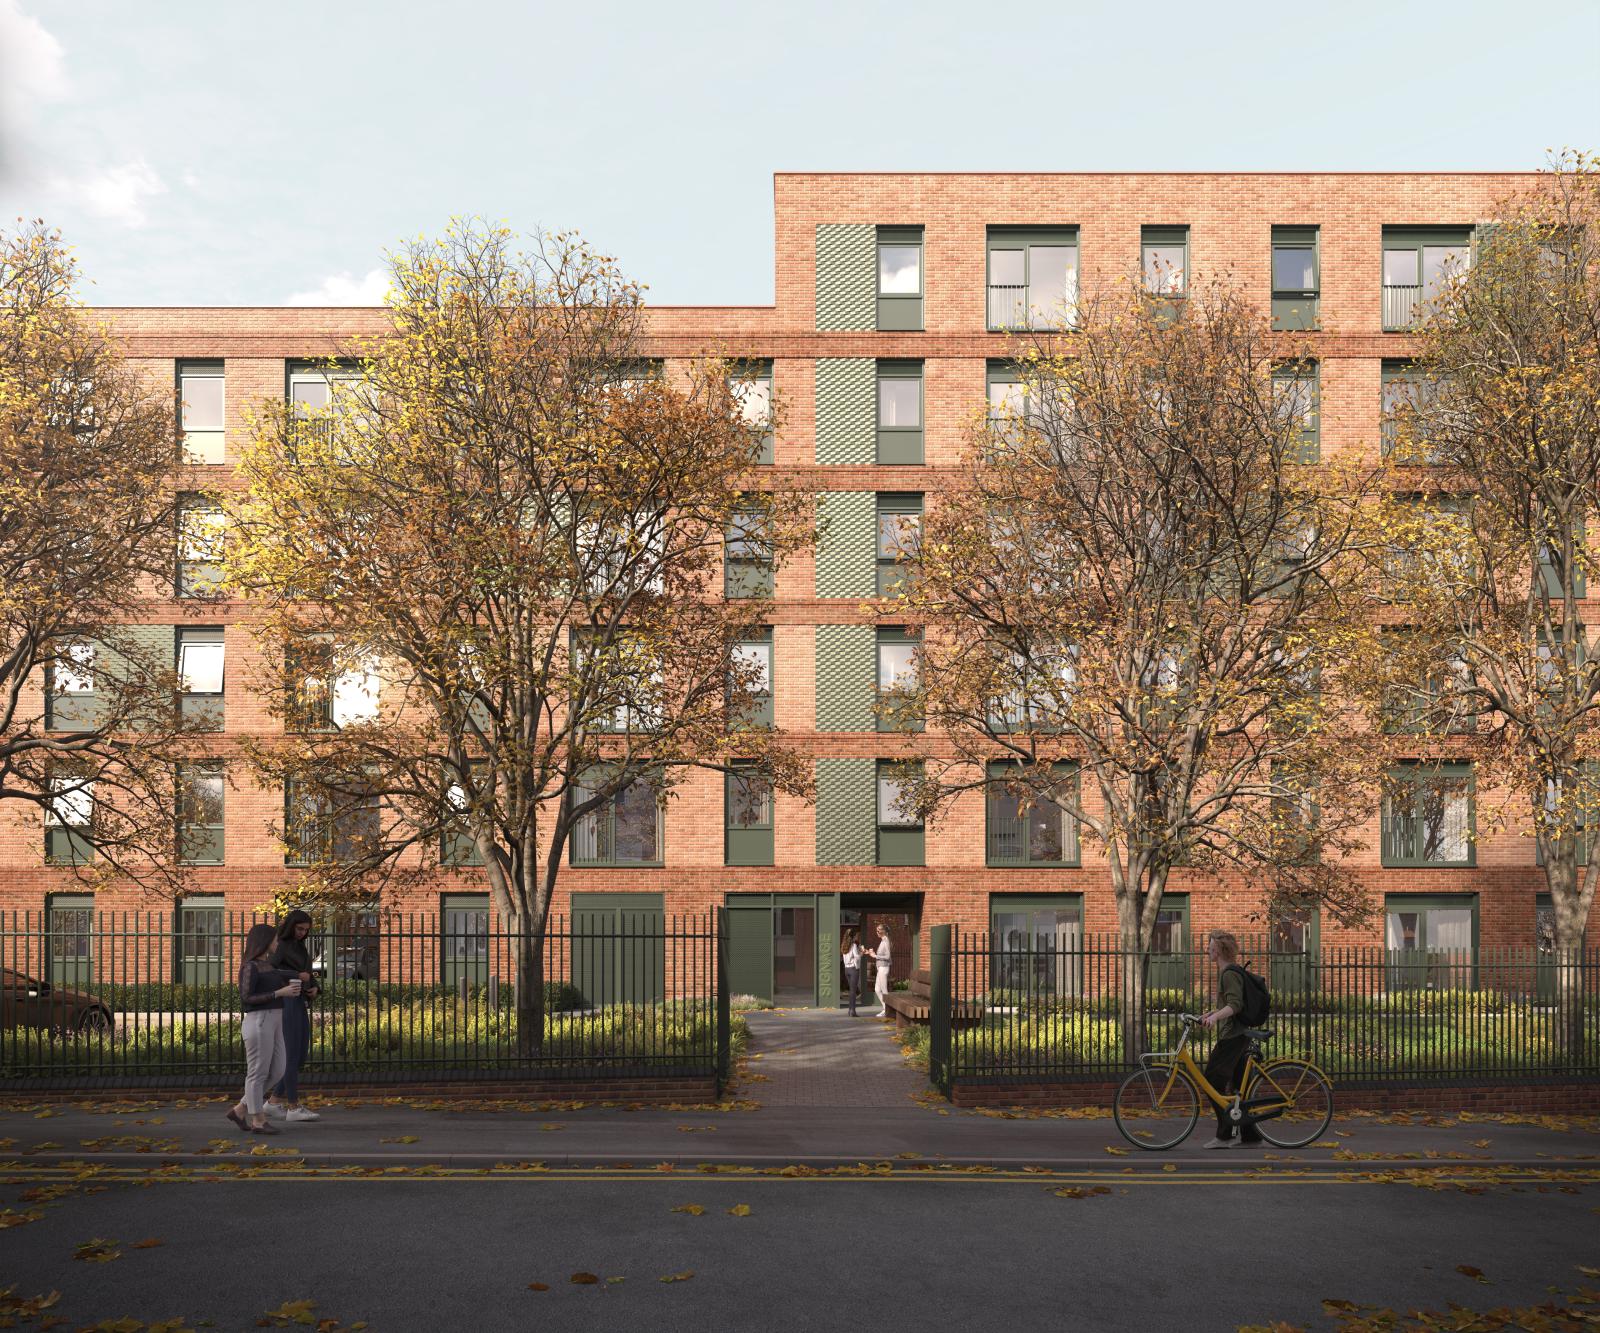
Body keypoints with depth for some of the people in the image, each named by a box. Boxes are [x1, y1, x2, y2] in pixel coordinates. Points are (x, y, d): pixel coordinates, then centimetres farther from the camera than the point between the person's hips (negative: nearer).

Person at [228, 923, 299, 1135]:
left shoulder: (265, 965, 17)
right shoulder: (249, 967, -11)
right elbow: (245, 999, -16)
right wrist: (279, 993, -18)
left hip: (272, 1024, 9)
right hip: (258, 1024, -9)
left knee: (276, 1073, 9)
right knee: (258, 1073, -1)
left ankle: (239, 1111, 19)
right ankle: (258, 1122, 8)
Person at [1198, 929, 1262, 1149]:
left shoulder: (1229, 974, -14)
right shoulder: (1226, 972, 18)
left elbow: (1235, 1005, -25)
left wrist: (1215, 1017, -37)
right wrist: (1211, 1013, 31)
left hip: (1232, 1036, -10)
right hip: (1238, 1035, 10)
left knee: (1213, 1081, -10)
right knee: (1238, 1086, 11)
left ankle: (1224, 1134, -9)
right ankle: (1250, 1136, 14)